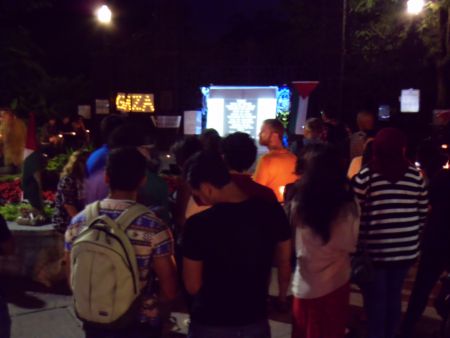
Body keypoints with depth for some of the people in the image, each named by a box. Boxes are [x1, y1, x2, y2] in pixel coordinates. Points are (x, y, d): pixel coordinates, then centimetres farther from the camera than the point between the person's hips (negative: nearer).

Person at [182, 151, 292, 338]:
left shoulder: (198, 224, -23)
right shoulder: (272, 211, -12)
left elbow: (192, 286, -14)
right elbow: (284, 262, 3)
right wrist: (282, 297, 21)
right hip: (256, 322, 3)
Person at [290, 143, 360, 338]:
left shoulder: (299, 203, -20)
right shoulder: (349, 206, -15)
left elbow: (290, 242, -6)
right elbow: (351, 245, -2)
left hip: (307, 285, -1)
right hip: (337, 282, 1)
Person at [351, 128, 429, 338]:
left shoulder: (365, 176, -11)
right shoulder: (415, 175, -1)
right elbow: (423, 213, 5)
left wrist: (356, 245, 3)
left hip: (374, 249, -3)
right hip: (405, 249, 4)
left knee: (375, 299, 10)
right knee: (394, 296, 18)